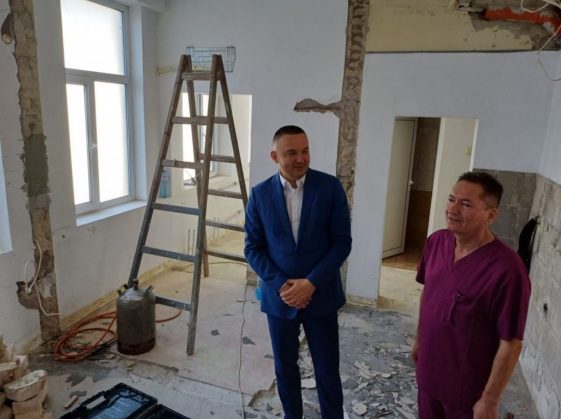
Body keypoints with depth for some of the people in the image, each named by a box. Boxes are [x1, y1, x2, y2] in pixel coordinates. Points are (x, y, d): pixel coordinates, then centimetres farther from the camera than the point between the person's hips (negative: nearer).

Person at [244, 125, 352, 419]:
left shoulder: (330, 187, -8)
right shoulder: (260, 194, -4)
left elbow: (342, 242, -8)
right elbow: (252, 248, -1)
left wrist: (311, 283, -16)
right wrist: (281, 285, -13)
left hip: (320, 295, -1)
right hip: (279, 296, 2)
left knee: (327, 371, 11)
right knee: (285, 368, 17)